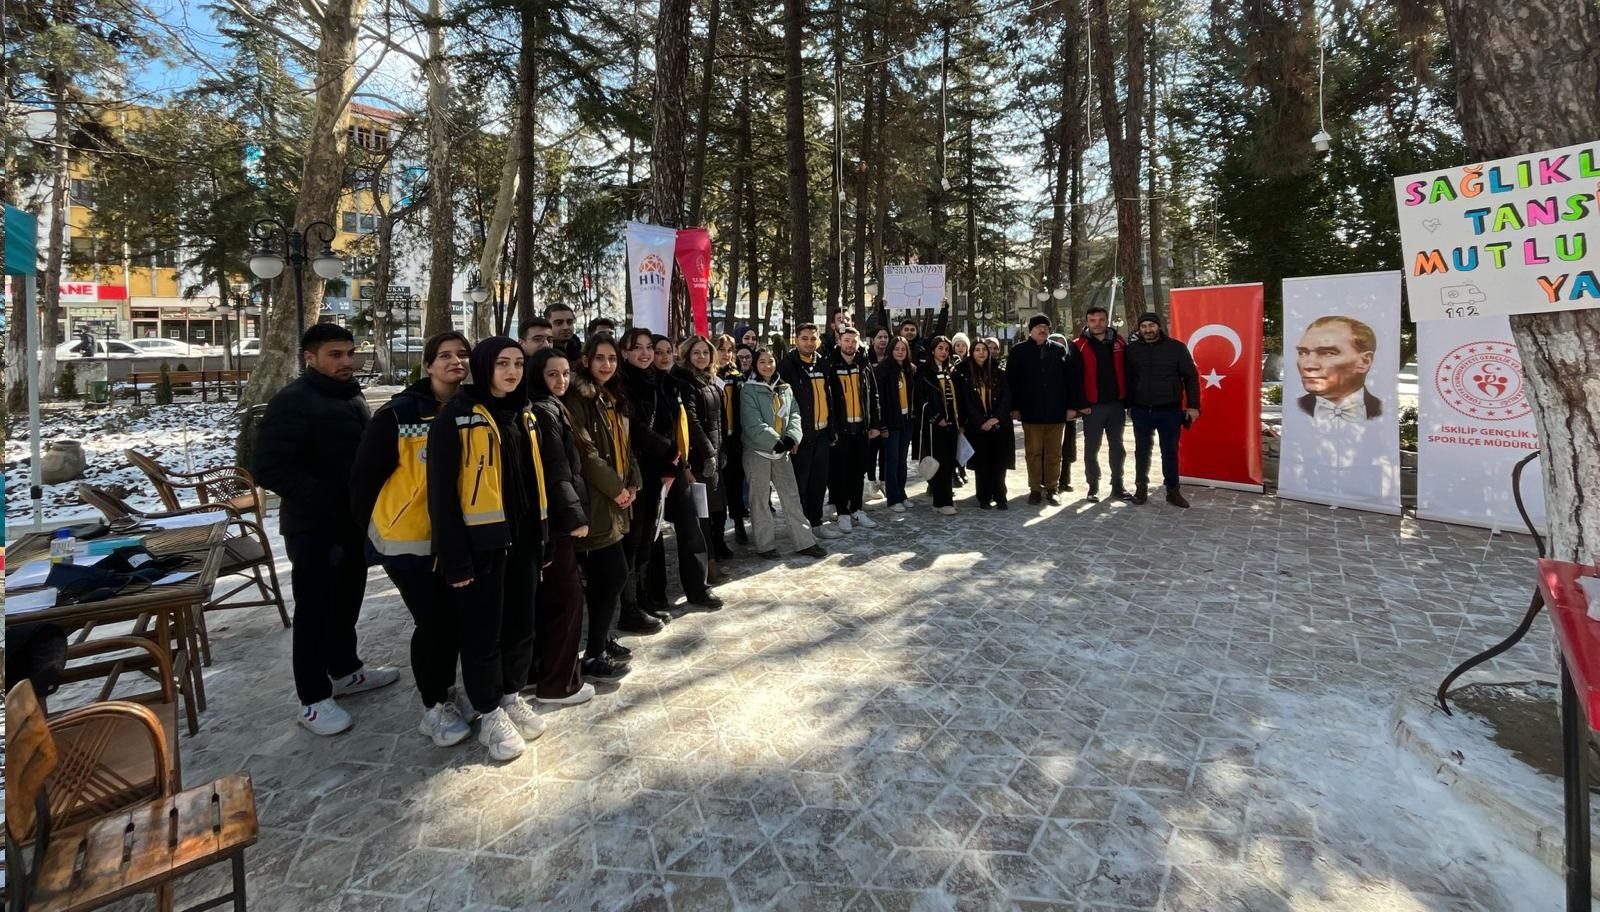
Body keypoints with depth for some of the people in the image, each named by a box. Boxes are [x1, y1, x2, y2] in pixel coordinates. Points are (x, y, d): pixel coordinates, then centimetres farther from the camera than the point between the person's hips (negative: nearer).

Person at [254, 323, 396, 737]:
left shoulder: (352, 396, 10)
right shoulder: (293, 401, -16)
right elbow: (267, 466, -23)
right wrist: (321, 498, -22)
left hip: (353, 518, 8)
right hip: (313, 524, -8)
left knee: (347, 599, 19)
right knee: (315, 608, 2)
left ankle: (345, 670, 35)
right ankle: (314, 697, 14)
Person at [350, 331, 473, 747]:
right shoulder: (397, 415, -12)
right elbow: (365, 476, -6)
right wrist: (370, 527, -1)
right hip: (407, 539, -4)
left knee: (454, 617, 13)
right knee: (432, 620, 0)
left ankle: (447, 692, 34)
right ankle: (433, 706, 19)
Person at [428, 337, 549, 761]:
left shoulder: (524, 414, 11)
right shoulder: (457, 415, -10)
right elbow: (442, 490, -13)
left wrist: (543, 536, 12)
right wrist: (455, 557, -16)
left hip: (522, 539, 6)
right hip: (481, 542, -6)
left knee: (521, 623, 15)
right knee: (483, 630, 6)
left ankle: (511, 695, 34)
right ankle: (488, 712, 23)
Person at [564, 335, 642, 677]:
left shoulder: (613, 399, 17)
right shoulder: (577, 396, -10)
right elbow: (584, 449, -18)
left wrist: (631, 483, 4)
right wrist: (614, 488, -14)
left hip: (614, 499, 8)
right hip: (594, 499, -8)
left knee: (603, 575, 14)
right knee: (615, 573, -8)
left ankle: (602, 641, 27)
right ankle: (594, 656, 3)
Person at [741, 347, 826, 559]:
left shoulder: (785, 388, 9)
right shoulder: (749, 390, -8)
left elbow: (794, 415, 3)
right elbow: (753, 423, -17)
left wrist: (791, 438, -15)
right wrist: (775, 441, -21)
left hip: (782, 451, 5)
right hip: (757, 451, -5)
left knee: (792, 496, 8)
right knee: (760, 499, 5)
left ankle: (805, 542, 14)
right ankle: (765, 545, 16)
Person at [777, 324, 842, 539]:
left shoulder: (822, 363, 11)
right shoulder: (787, 366, -10)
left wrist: (833, 427, 15)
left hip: (822, 432, 6)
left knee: (819, 481, 14)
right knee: (800, 483, 2)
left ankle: (815, 523, 27)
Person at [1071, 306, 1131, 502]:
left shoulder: (1119, 343, 7)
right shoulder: (1079, 346, -3)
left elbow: (1127, 373, 8)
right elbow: (1075, 378, -7)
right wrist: (1081, 404, -13)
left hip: (1116, 404, 3)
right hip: (1092, 406, -3)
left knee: (1117, 448, 11)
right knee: (1091, 449, 5)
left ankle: (1117, 487, 21)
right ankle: (1093, 487, 16)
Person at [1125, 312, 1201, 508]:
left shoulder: (1176, 347, -3)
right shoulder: (1132, 349, 3)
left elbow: (1191, 377, 0)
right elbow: (1127, 379, 10)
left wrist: (1193, 405, -4)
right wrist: (1128, 405, 9)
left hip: (1170, 410, -1)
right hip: (1141, 411, 2)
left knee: (1170, 452, 6)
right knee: (1141, 451, 9)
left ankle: (1173, 491, 17)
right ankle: (1141, 489, 21)